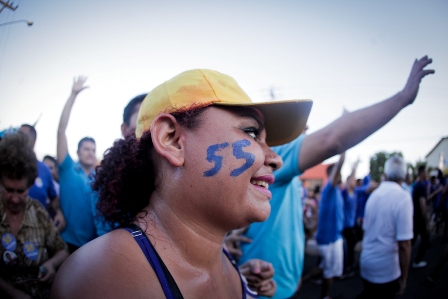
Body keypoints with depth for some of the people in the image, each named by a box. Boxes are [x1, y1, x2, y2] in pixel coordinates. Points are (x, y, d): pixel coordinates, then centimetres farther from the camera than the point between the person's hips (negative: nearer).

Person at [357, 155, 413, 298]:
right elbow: (404, 244, -19)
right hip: (387, 269, -5)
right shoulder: (403, 197, -16)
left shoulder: (374, 194, 2)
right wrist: (403, 277, -9)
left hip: (367, 263, 5)